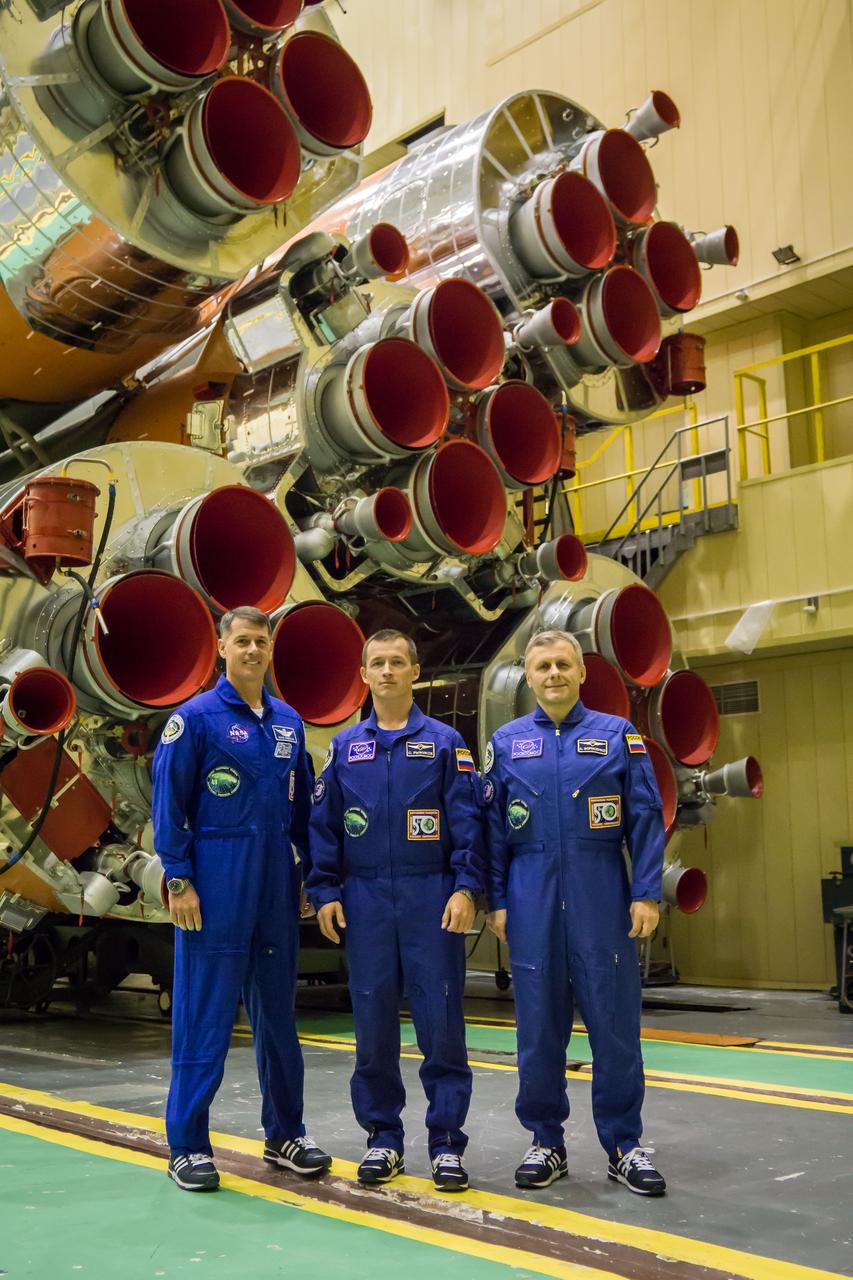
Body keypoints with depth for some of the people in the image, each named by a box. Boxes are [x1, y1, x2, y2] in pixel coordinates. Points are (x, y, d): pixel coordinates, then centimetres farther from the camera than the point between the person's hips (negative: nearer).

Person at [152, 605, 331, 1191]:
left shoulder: (288, 722, 11)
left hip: (277, 889, 5)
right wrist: (179, 880, -12)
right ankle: (188, 1146, 10)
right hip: (216, 888, -5)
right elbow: (168, 805, -7)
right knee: (205, 1017, -1)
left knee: (278, 1013, 12)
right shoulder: (195, 718, -4)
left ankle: (285, 1133, 24)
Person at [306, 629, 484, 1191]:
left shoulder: (445, 742, 3)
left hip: (432, 898, -2)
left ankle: (446, 1141, 9)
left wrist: (466, 888, -11)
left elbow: (467, 821, -2)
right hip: (365, 899, 2)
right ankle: (383, 1137, 20)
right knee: (373, 1023, 7)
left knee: (441, 1022, -1)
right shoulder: (345, 748, 10)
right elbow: (324, 825, 10)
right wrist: (324, 891, 2)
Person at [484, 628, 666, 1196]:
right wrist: (497, 902, 4)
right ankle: (547, 1143, 20)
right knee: (539, 1028, 7)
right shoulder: (507, 743, 8)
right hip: (532, 903, 1)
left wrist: (647, 894, -6)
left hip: (603, 900, -1)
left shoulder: (618, 735, 4)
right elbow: (493, 829, 9)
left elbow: (646, 820, 1)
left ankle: (624, 1145, 15)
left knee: (615, 1024, 2)